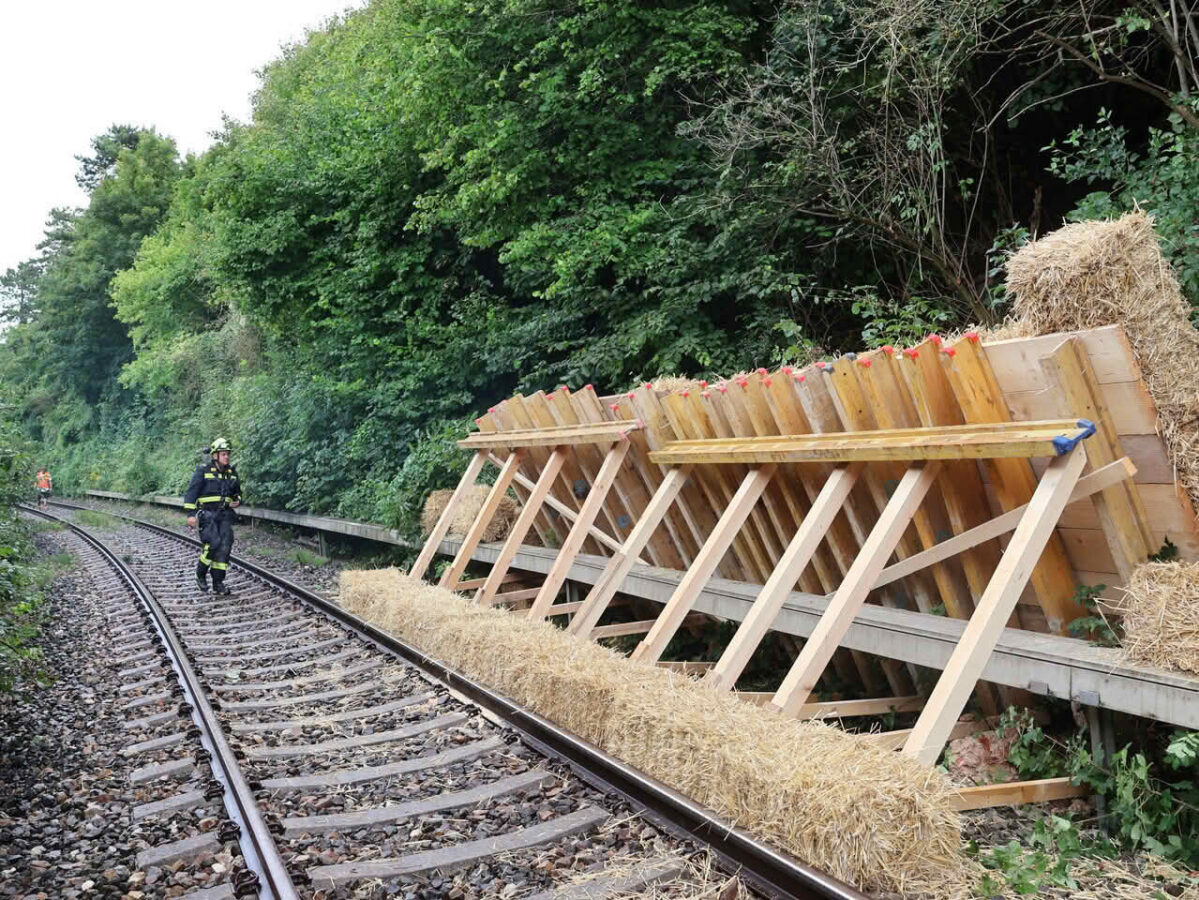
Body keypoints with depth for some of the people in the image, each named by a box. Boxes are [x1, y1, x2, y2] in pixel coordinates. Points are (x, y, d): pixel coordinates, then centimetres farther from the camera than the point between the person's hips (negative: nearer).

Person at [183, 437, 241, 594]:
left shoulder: (232, 472, 11)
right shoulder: (203, 470, -4)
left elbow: (237, 492, 25)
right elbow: (191, 492, -6)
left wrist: (237, 501, 2)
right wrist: (191, 513, -13)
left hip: (225, 514, 5)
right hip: (207, 514, -5)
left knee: (225, 546, -4)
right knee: (213, 543, -19)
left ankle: (218, 583, 3)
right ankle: (200, 574, 6)